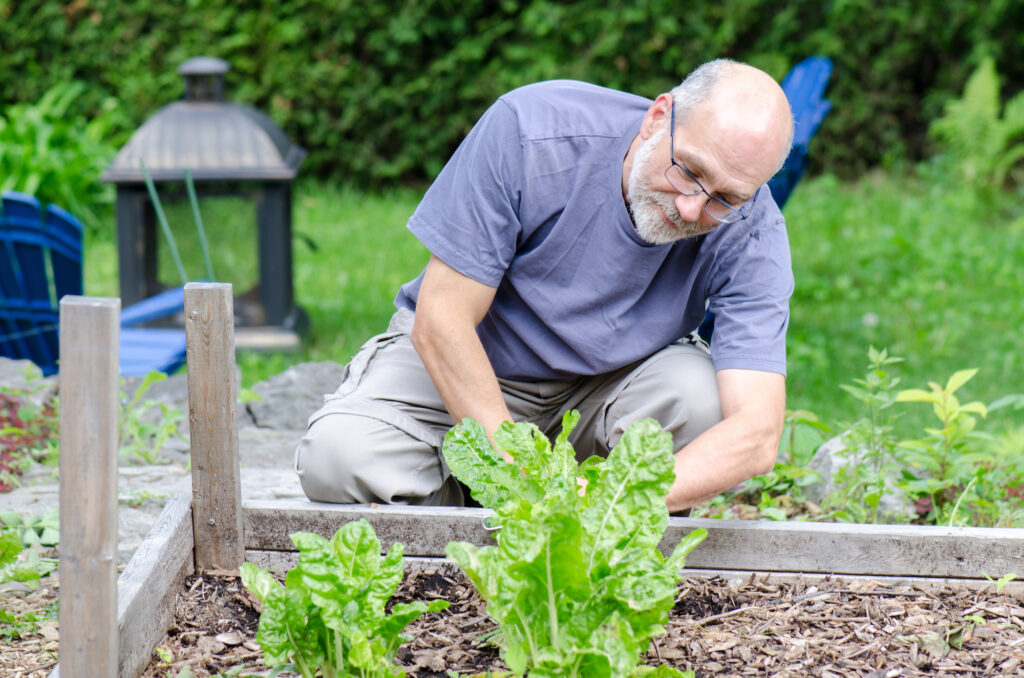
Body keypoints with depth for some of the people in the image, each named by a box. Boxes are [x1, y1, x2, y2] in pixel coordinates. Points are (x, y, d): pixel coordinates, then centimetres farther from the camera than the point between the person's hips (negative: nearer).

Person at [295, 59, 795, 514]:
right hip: (460, 363, -1)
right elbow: (440, 321, -24)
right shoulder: (526, 130, -27)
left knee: (699, 395, -32)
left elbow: (757, 433, -31)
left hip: (612, 379, 1)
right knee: (337, 457, -28)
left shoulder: (749, 231, -23)